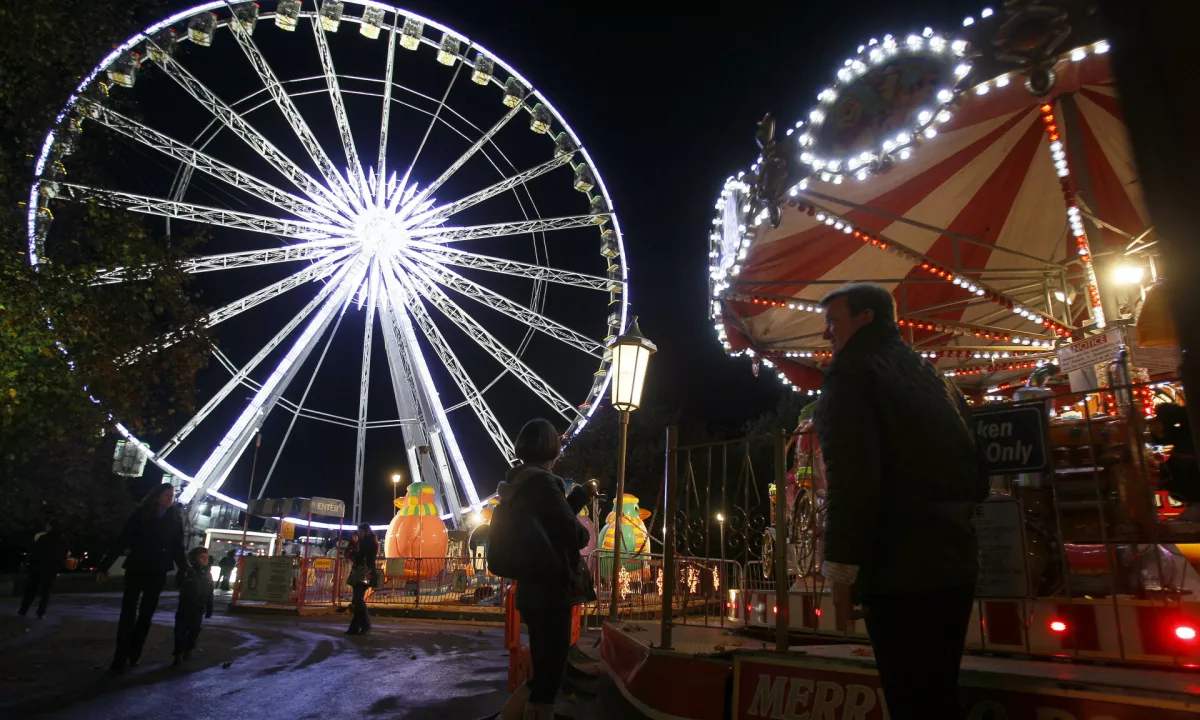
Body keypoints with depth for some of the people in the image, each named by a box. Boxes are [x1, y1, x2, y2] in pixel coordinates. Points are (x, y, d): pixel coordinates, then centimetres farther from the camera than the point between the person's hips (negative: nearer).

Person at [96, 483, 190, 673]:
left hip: (157, 572, 2)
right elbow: (122, 540, -4)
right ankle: (120, 657, 0)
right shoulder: (141, 514, -2)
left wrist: (184, 569, -7)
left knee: (146, 614, 7)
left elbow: (177, 548, 5)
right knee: (128, 612, -3)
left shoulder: (175, 519, 4)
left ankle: (134, 655, 15)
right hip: (136, 568, -2)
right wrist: (104, 566, -8)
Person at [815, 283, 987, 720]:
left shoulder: (852, 372, -9)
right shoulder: (933, 377, 17)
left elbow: (852, 479, -20)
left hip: (901, 571, -9)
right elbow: (976, 476, 19)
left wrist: (841, 569, -14)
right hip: (953, 564, 9)